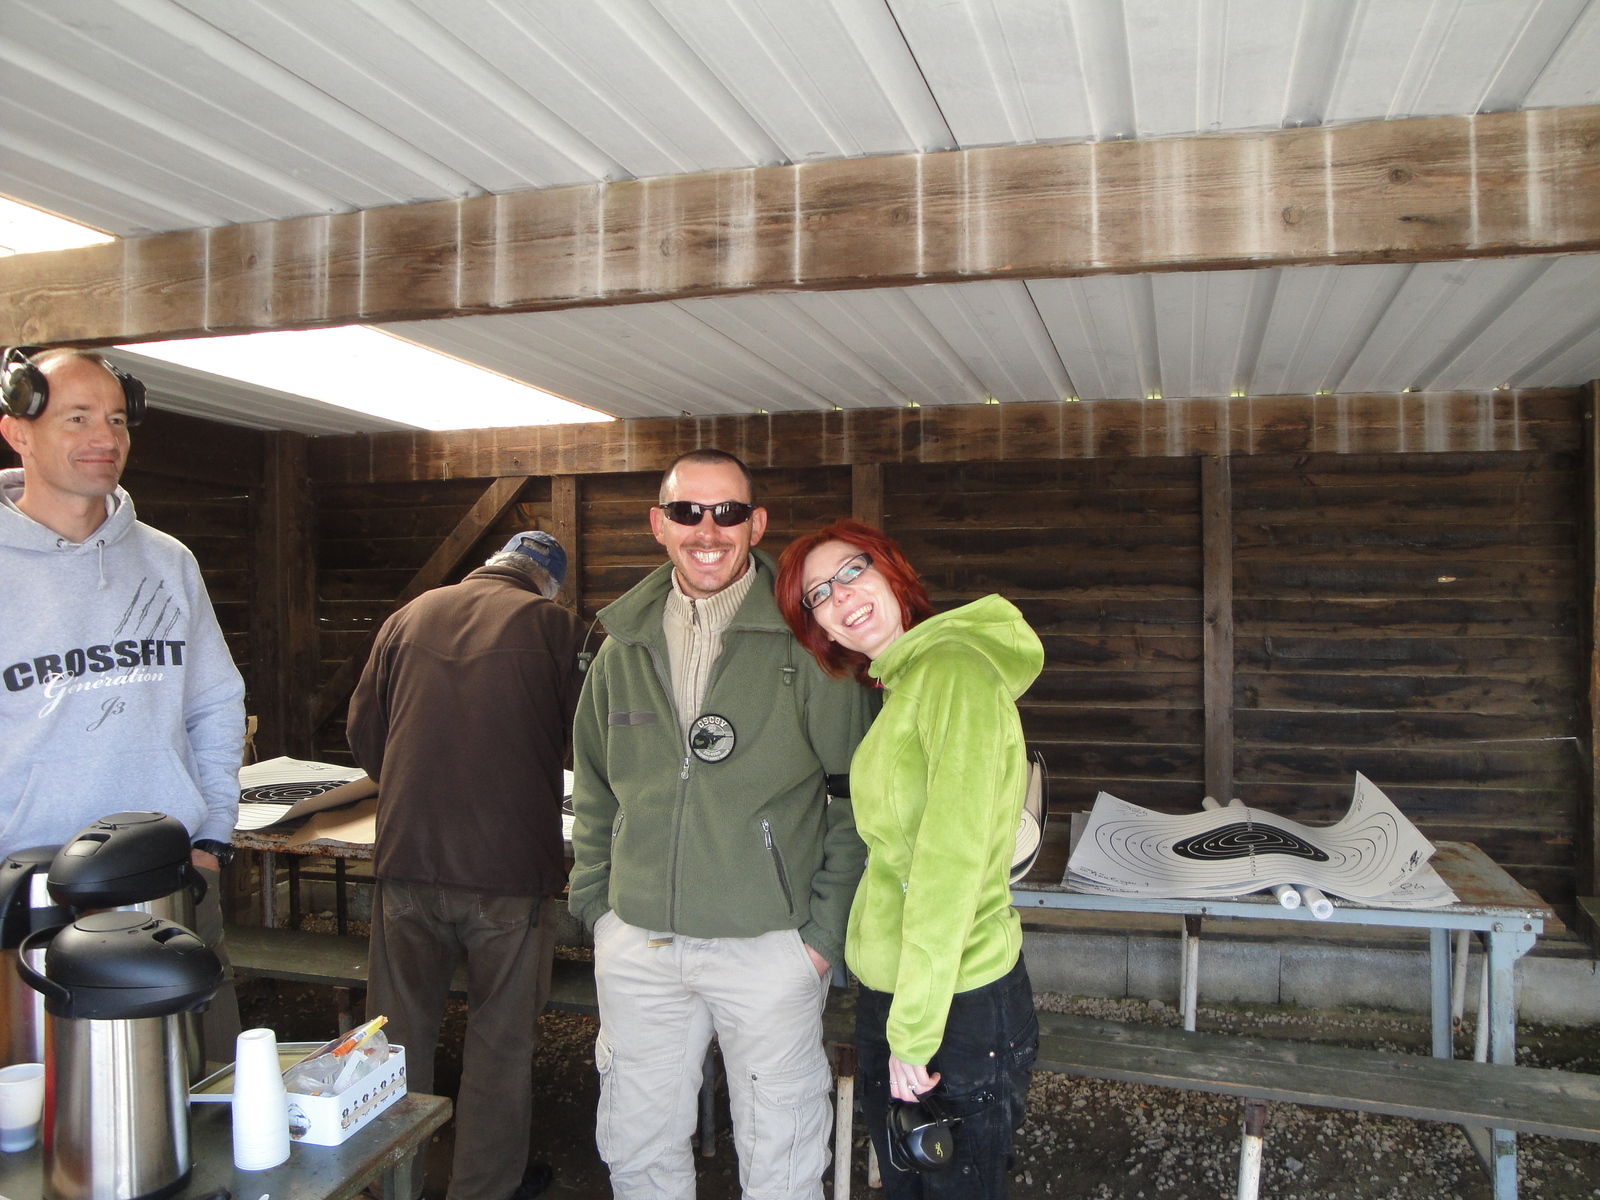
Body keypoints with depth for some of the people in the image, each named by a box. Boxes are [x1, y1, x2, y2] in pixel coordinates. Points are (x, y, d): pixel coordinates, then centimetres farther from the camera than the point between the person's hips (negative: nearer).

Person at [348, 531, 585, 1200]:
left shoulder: (409, 616, 7)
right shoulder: (555, 627, -4)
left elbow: (362, 730, 11)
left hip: (406, 860, 4)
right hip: (509, 867, -3)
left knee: (400, 1031, 18)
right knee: (501, 1040, 13)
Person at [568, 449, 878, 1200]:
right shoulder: (625, 645, 6)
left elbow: (857, 795, -6)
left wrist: (827, 930, -8)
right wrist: (595, 904, 10)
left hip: (769, 946, -4)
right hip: (636, 947, 4)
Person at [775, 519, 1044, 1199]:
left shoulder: (955, 671, -19)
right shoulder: (899, 685, 10)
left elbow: (951, 863, -24)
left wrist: (914, 1031, -20)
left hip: (958, 999, -8)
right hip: (886, 991, 8)